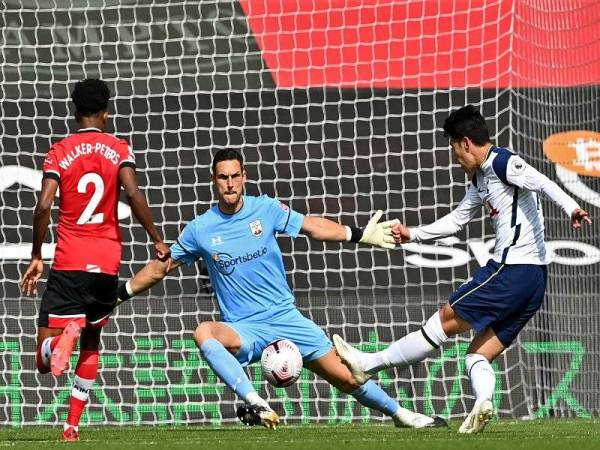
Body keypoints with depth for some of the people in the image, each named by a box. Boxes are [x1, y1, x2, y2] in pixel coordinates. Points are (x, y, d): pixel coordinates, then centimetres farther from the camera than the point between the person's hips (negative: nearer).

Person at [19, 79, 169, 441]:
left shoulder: (59, 152, 2)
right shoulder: (119, 150, 4)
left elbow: (44, 206, -8)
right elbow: (134, 195, -12)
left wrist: (37, 257, 0)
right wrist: (157, 240, -3)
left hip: (69, 264, -2)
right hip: (107, 262, 2)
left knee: (46, 360, -1)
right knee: (92, 340, 23)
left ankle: (66, 334, -37)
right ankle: (73, 425, 15)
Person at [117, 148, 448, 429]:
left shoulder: (265, 209, -1)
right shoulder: (200, 230, -2)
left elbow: (312, 227, 9)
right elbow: (162, 266, 9)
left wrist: (360, 235, 4)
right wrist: (119, 293, 6)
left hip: (285, 317, 1)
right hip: (243, 328, -1)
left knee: (346, 377, -2)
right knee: (203, 333, -36)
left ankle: (401, 415, 21)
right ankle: (255, 404, -42)